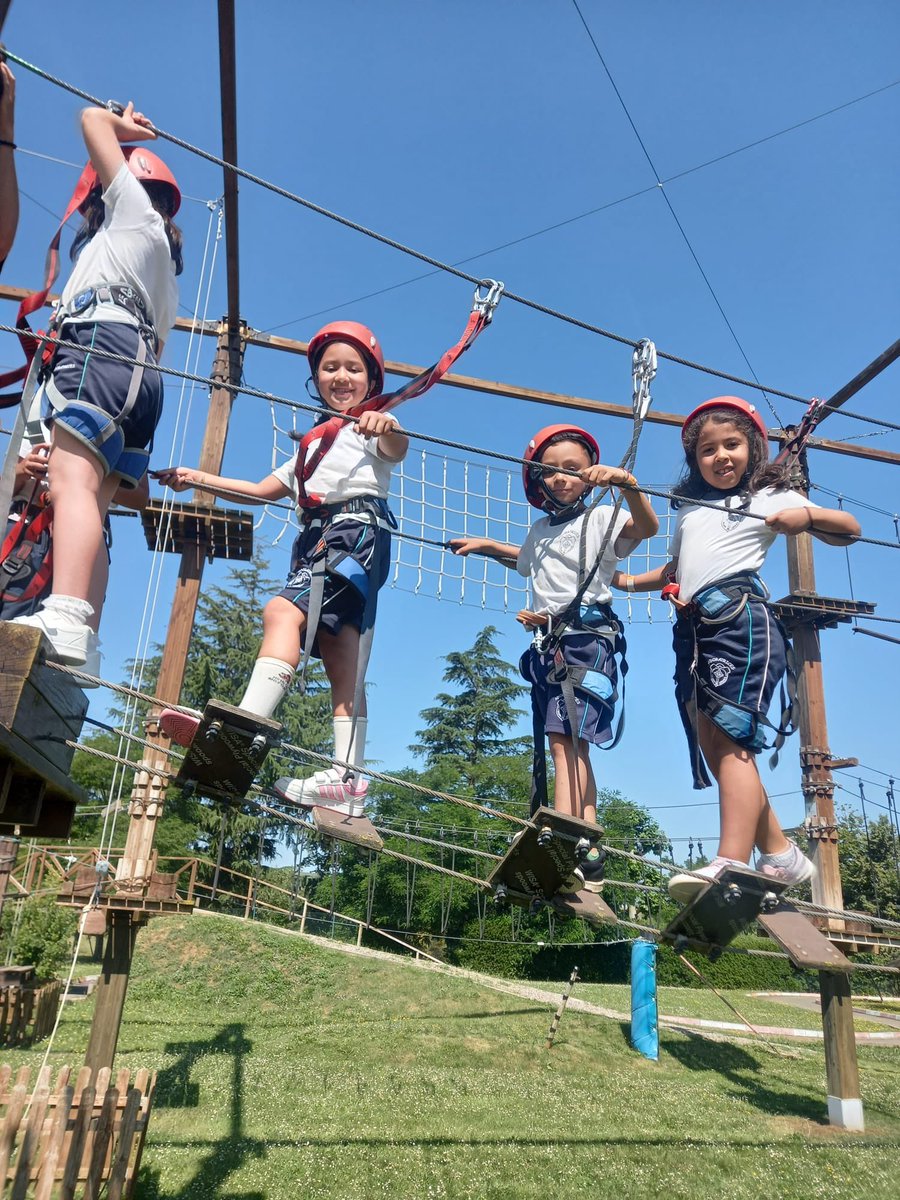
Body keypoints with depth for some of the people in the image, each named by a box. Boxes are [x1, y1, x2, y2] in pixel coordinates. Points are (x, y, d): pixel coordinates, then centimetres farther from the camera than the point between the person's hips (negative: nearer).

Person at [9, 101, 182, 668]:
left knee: (71, 479, -26)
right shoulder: (165, 280, 39)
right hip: (142, 374, 8)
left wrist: (125, 126, 41)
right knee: (91, 507, -5)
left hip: (100, 344, -8)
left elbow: (92, 118, 20)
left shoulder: (133, 208, 20)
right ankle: (83, 645, -17)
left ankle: (64, 620, -44)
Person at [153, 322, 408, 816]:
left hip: (356, 530, -8)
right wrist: (199, 478, 33)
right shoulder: (314, 444, 34)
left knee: (282, 611, -28)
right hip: (317, 540, 8)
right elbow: (261, 490, 38)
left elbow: (397, 449, -15)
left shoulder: (372, 427, 11)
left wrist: (387, 426, -38)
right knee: (339, 660, -2)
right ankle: (347, 780, -7)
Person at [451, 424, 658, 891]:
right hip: (548, 642, 8)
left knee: (565, 739, -20)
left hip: (587, 637, -8)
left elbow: (646, 527, -20)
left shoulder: (600, 519, 0)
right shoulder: (540, 530, 22)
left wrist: (627, 484, -35)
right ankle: (589, 855, 10)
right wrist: (486, 545, 46)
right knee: (570, 746, 6)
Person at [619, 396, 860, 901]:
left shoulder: (770, 497, 12)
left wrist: (806, 515, -9)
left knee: (730, 738, -19)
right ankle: (780, 855, 10)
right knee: (711, 745, 1)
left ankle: (732, 865, -25)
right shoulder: (691, 509, 29)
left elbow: (850, 529, 8)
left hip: (740, 615, -6)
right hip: (692, 627, 7)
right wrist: (631, 581, 25)